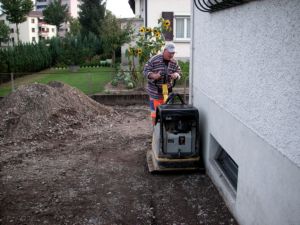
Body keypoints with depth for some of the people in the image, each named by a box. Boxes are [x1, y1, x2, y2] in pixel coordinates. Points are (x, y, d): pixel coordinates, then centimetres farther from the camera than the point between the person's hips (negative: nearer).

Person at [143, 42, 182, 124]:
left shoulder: (174, 62, 3)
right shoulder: (154, 59, -12)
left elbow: (179, 72, 9)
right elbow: (146, 71, -10)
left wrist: (176, 75, -15)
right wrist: (153, 75, -29)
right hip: (155, 90, -4)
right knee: (155, 110, -2)